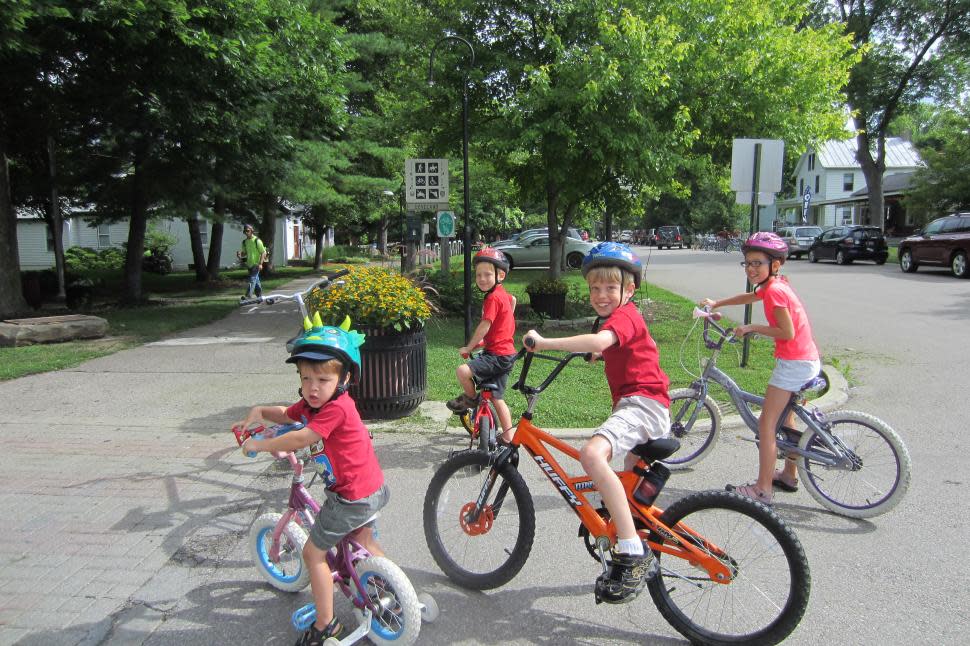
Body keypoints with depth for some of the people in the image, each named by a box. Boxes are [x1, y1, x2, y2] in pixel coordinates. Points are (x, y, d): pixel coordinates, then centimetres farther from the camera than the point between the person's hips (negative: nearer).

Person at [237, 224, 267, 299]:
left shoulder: (257, 241, -10)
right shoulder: (244, 242, 9)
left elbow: (263, 252, -10)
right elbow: (244, 252, 20)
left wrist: (260, 263, -18)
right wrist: (240, 255, -5)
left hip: (256, 264, -7)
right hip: (249, 264, 7)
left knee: (252, 280, -14)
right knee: (256, 281, 14)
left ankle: (248, 296, -20)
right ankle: (260, 295, 24)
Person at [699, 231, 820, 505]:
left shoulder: (774, 290, -18)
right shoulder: (776, 285, 11)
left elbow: (788, 332, -21)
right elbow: (749, 297, 30)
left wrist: (752, 328, -12)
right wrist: (716, 303, 27)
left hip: (794, 363, -10)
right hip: (808, 360, 10)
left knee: (766, 423, -5)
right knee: (785, 416, 23)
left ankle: (762, 490, -1)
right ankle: (789, 475, 36)